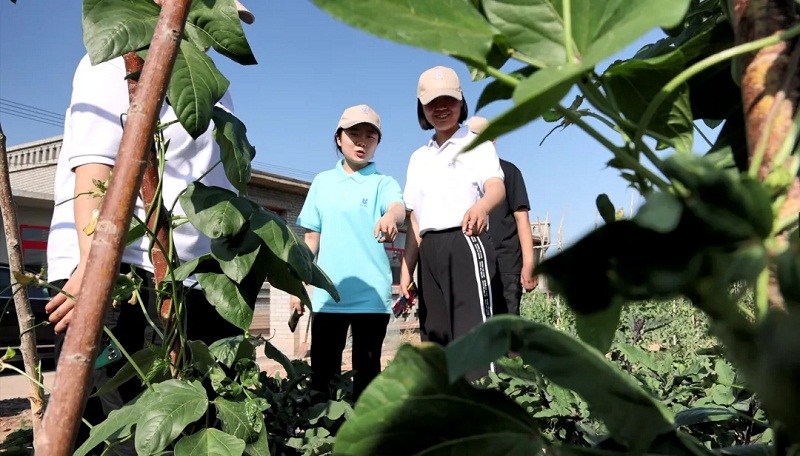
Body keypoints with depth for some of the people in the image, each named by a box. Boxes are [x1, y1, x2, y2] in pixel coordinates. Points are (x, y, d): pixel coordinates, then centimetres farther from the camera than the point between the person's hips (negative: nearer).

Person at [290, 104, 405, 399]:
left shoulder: (383, 183, 0)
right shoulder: (322, 182, 10)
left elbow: (399, 207, -23)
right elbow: (312, 238, 14)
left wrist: (390, 217, -46)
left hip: (372, 295, -2)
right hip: (327, 294, 3)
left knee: (367, 370, 8)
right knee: (322, 371, 8)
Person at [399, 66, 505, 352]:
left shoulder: (477, 144, 5)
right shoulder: (418, 158, 21)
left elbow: (497, 186, -16)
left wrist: (481, 206, -40)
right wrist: (406, 270, 11)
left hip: (466, 243, -6)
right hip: (430, 251, 6)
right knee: (435, 337, 8)